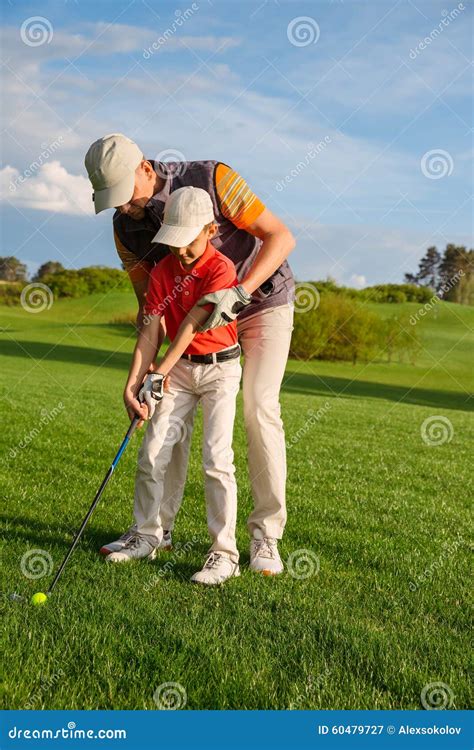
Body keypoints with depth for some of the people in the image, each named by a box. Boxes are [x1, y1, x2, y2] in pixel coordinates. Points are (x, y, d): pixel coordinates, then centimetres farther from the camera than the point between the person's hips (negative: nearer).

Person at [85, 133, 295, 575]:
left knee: (259, 409, -16)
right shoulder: (126, 229, -10)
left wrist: (238, 291, -38)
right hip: (202, 314, 5)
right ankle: (156, 526, 8)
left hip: (264, 301, -5)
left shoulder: (211, 179, -26)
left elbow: (281, 237, -26)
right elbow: (149, 304, -3)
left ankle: (266, 536, -6)